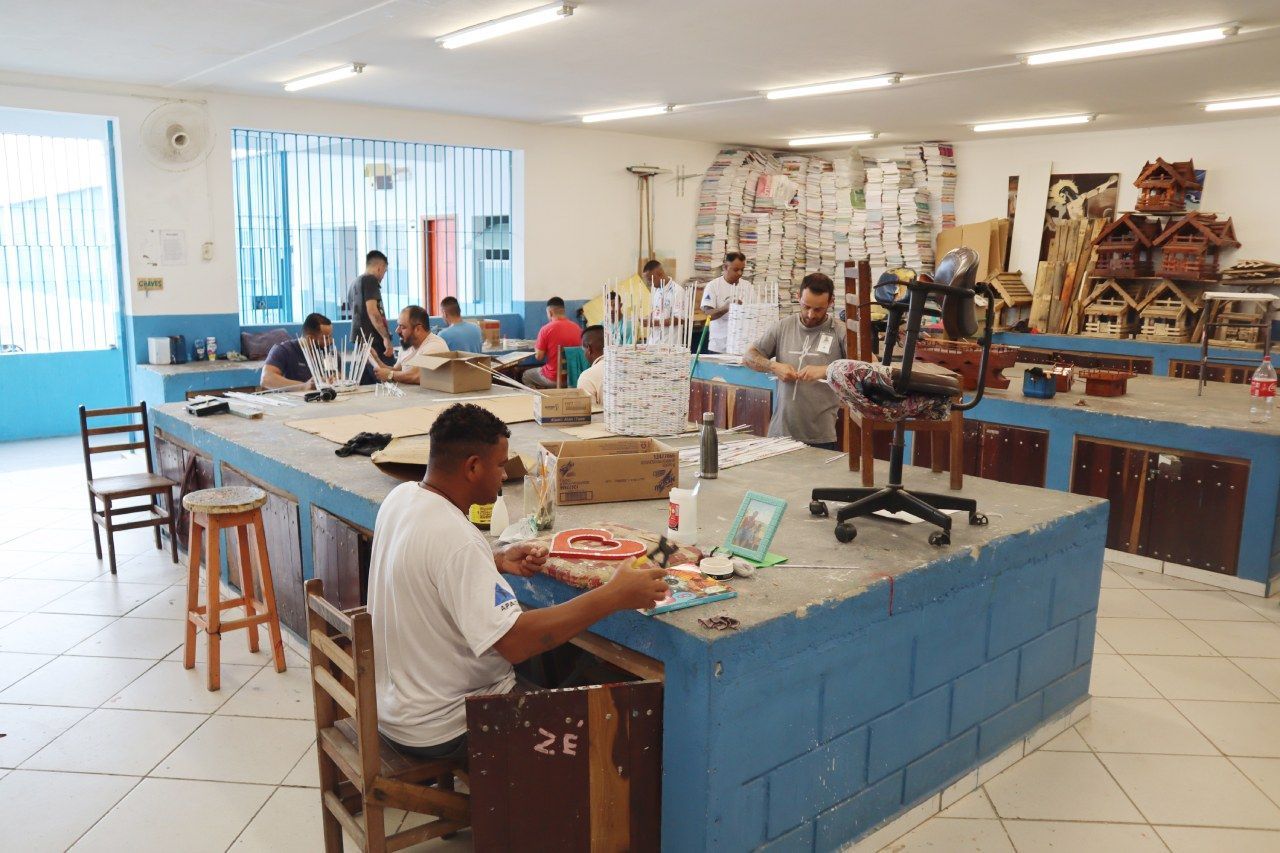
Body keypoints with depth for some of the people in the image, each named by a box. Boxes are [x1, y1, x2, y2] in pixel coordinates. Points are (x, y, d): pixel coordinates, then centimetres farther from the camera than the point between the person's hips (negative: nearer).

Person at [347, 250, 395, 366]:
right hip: (373, 339, -9)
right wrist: (386, 337, -22)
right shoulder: (371, 280, -7)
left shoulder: (354, 283, 19)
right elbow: (372, 311, -18)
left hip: (359, 339, 9)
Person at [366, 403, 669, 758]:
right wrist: (615, 596, -33)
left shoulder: (402, 497, -2)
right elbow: (515, 641, -36)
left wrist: (498, 561, 0)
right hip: (441, 731, -9)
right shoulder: (453, 538, -31)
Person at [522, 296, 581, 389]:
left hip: (553, 379, -5)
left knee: (526, 376, 23)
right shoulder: (577, 328, -3)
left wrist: (536, 346, 11)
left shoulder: (546, 329, -16)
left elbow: (539, 357, -11)